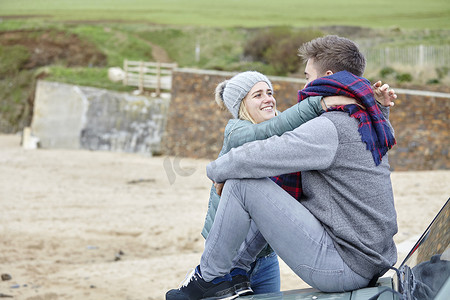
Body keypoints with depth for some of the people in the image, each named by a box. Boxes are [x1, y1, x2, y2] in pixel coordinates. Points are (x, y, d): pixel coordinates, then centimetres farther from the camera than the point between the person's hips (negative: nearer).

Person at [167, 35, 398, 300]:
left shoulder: (329, 127, -17)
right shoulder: (368, 124, 13)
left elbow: (254, 158, -18)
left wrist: (216, 170, 1)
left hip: (343, 268, -10)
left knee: (242, 182, -10)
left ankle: (210, 276, 6)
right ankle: (237, 268, 29)